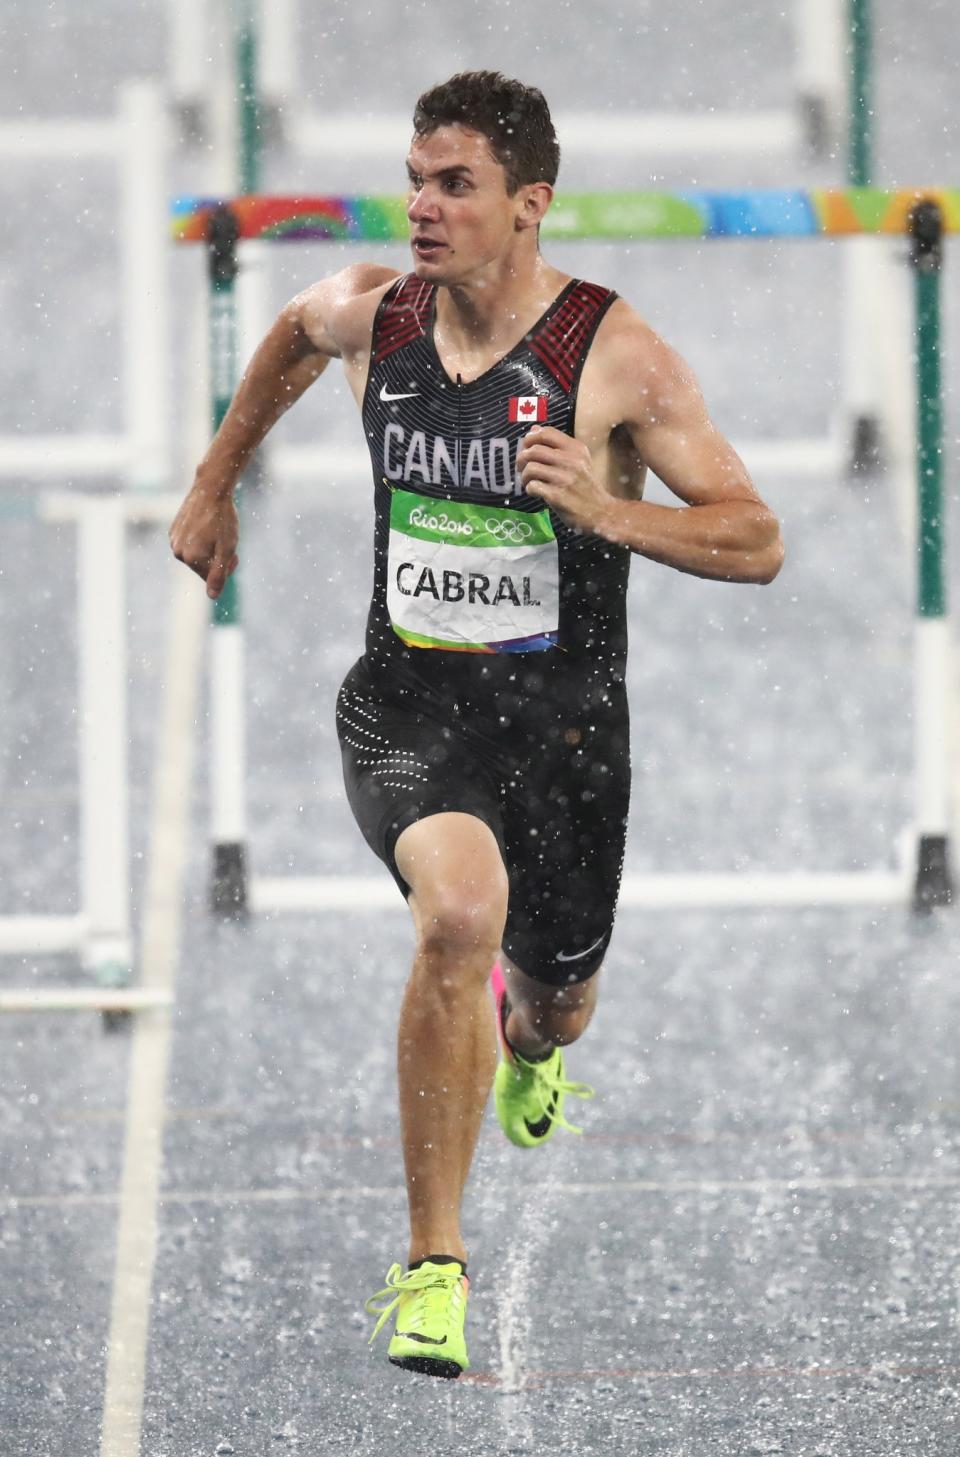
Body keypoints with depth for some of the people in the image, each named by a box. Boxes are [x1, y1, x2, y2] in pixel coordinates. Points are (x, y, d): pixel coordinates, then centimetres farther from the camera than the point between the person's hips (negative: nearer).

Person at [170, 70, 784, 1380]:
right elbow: (291, 338, 24)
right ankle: (432, 1266, -23)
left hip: (562, 717, 0)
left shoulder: (616, 355, -13)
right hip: (407, 704, 0)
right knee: (460, 915, -30)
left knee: (558, 1002, 17)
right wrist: (216, 483, 27)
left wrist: (604, 509, -26)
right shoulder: (372, 315, -3)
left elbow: (757, 543, -11)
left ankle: (526, 1039, 61)